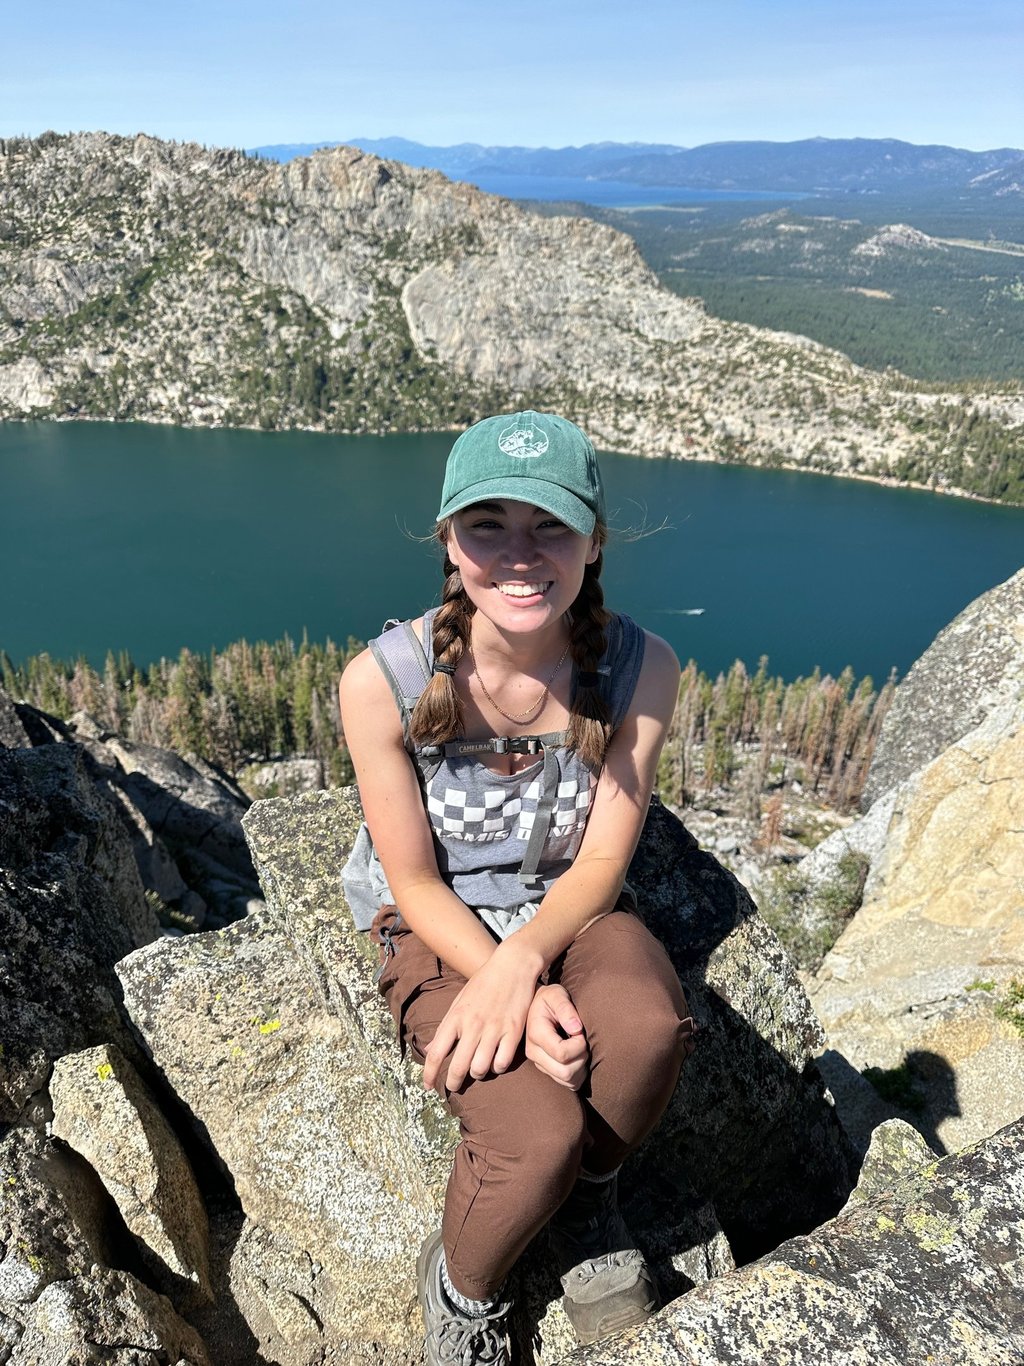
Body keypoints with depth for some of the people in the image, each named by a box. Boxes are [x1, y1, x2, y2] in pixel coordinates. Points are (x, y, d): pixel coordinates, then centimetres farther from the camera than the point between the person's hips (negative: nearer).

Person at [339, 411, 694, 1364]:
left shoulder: (640, 670, -16)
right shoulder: (383, 680, -22)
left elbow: (602, 861, -10)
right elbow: (414, 881, -12)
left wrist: (521, 962, -27)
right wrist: (522, 996, -24)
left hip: (569, 910, 2)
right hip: (438, 929, -2)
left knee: (649, 1027, -31)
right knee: (538, 1131, -26)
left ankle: (586, 1197, 6)